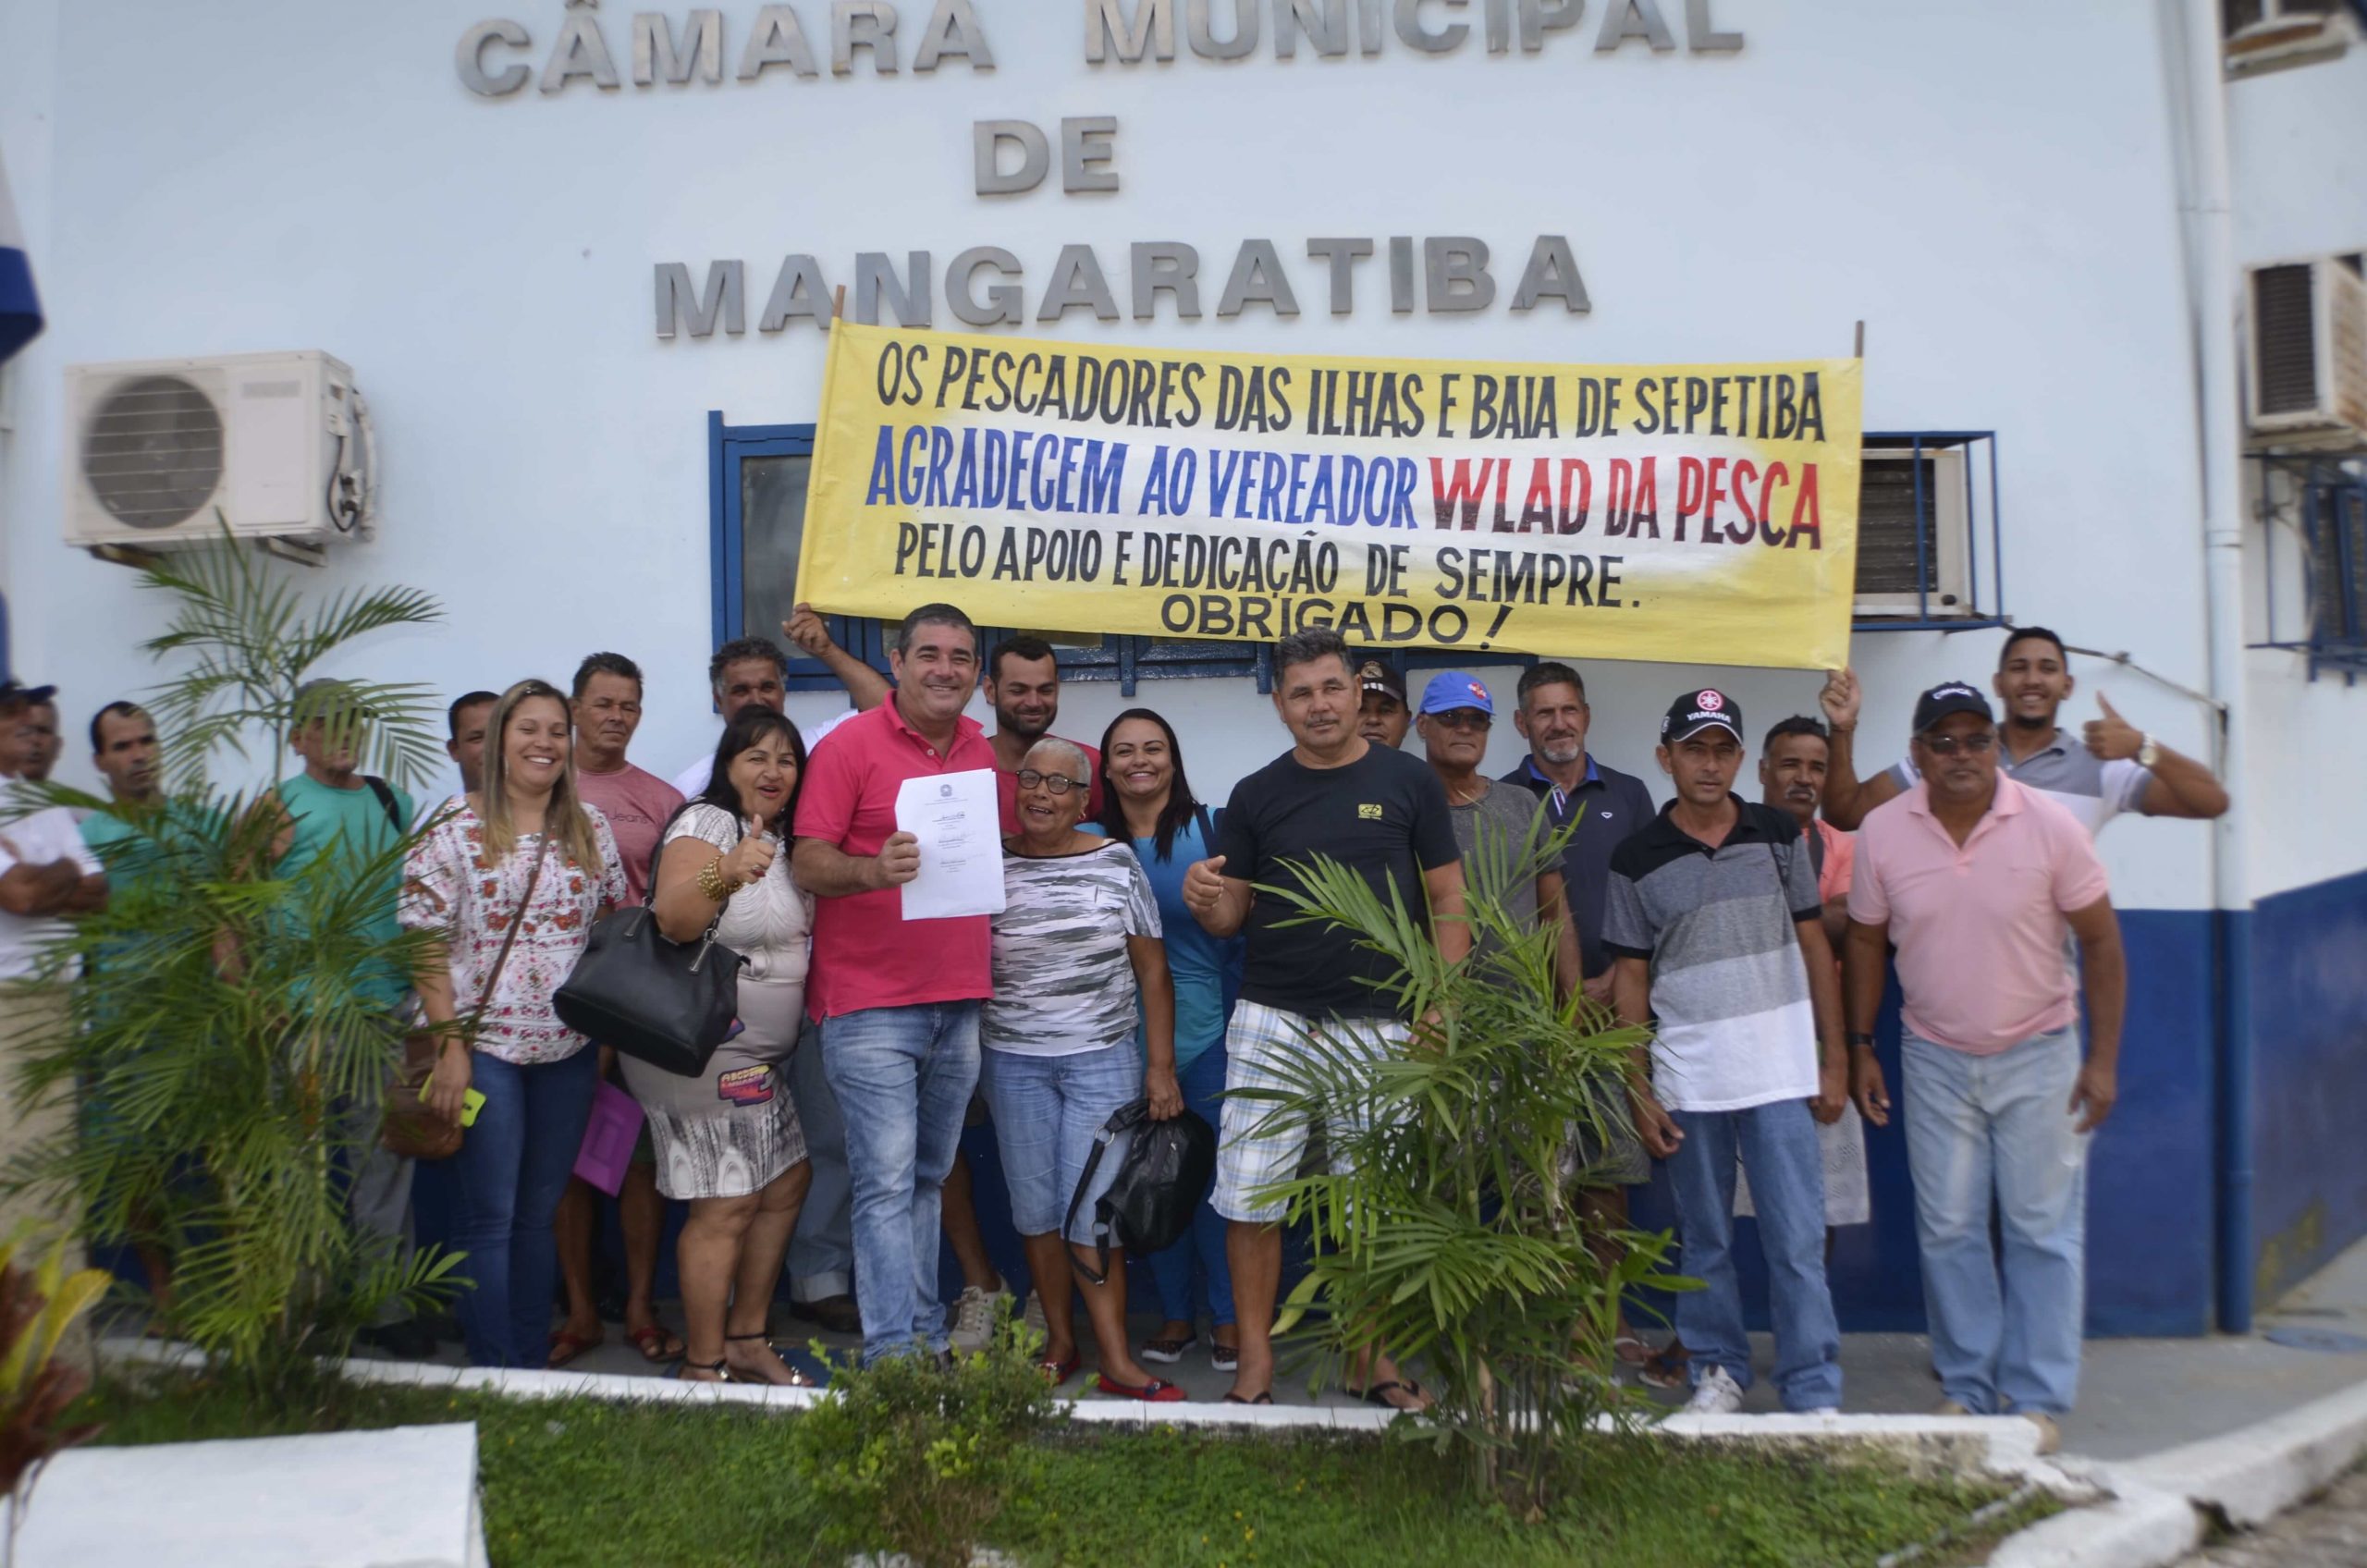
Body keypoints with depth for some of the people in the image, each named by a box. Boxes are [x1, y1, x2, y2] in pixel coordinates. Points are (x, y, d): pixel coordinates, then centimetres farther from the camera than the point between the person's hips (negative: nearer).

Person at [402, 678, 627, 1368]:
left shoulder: (590, 827, 8)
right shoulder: (454, 827, -5)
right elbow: (426, 944, -7)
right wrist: (450, 1043, -13)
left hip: (568, 1050, 4)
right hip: (485, 1046, -4)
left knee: (540, 1213, 12)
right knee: (488, 1217, -1)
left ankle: (534, 1363, 21)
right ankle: (493, 1373, 7)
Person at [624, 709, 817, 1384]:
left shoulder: (777, 837, 13)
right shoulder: (707, 823, -15)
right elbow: (673, 917, -32)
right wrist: (725, 873, -51)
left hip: (756, 1056, 10)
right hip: (705, 1050, -10)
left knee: (786, 1183, 14)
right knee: (725, 1206, -9)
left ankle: (746, 1342, 25)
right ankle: (705, 1370, 1)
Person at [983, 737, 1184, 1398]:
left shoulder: (1116, 863, 0)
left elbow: (1152, 970, 3)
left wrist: (1161, 1065, -1)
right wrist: (967, 1058, 1)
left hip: (1102, 1058, -2)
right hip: (1012, 1062, 2)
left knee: (1092, 1210, -5)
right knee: (1035, 1205, 6)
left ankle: (1116, 1359, 2)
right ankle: (1060, 1340, 20)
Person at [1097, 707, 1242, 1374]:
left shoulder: (1212, 829, -3)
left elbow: (1242, 929, 0)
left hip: (1207, 1028, -2)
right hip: (1128, 1037, 2)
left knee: (1215, 1172, 1)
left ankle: (1227, 1317, 15)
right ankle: (1175, 1313, 22)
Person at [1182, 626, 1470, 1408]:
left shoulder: (1408, 782, 2)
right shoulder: (1257, 795, 5)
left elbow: (1448, 902, 3)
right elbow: (1231, 915, 8)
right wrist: (1205, 900, -16)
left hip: (1379, 1028, -1)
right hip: (1271, 1022, 1)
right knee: (1251, 1201, 3)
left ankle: (1372, 1355, 24)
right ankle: (1255, 1358, 16)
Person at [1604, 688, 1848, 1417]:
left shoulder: (1779, 836, 3)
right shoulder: (1637, 859, 0)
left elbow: (1813, 944, 7)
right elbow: (1631, 978, 3)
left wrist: (1835, 1056, 3)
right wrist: (1638, 1091, -1)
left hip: (1779, 1073, 0)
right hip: (1687, 1078, 0)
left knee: (1797, 1241, 0)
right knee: (1704, 1242, 12)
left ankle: (1814, 1393, 9)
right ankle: (1717, 1373, 26)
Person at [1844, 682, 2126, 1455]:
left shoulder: (2049, 826, -12)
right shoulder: (1882, 832, -7)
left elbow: (2101, 941, -5)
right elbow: (1865, 941, 4)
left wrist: (2103, 1058, -8)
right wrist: (1859, 1046, 4)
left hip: (2038, 1054, -2)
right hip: (1935, 1058, 2)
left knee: (2044, 1231, 3)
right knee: (1948, 1231, 8)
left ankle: (2038, 1400, 15)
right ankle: (1968, 1387, 21)